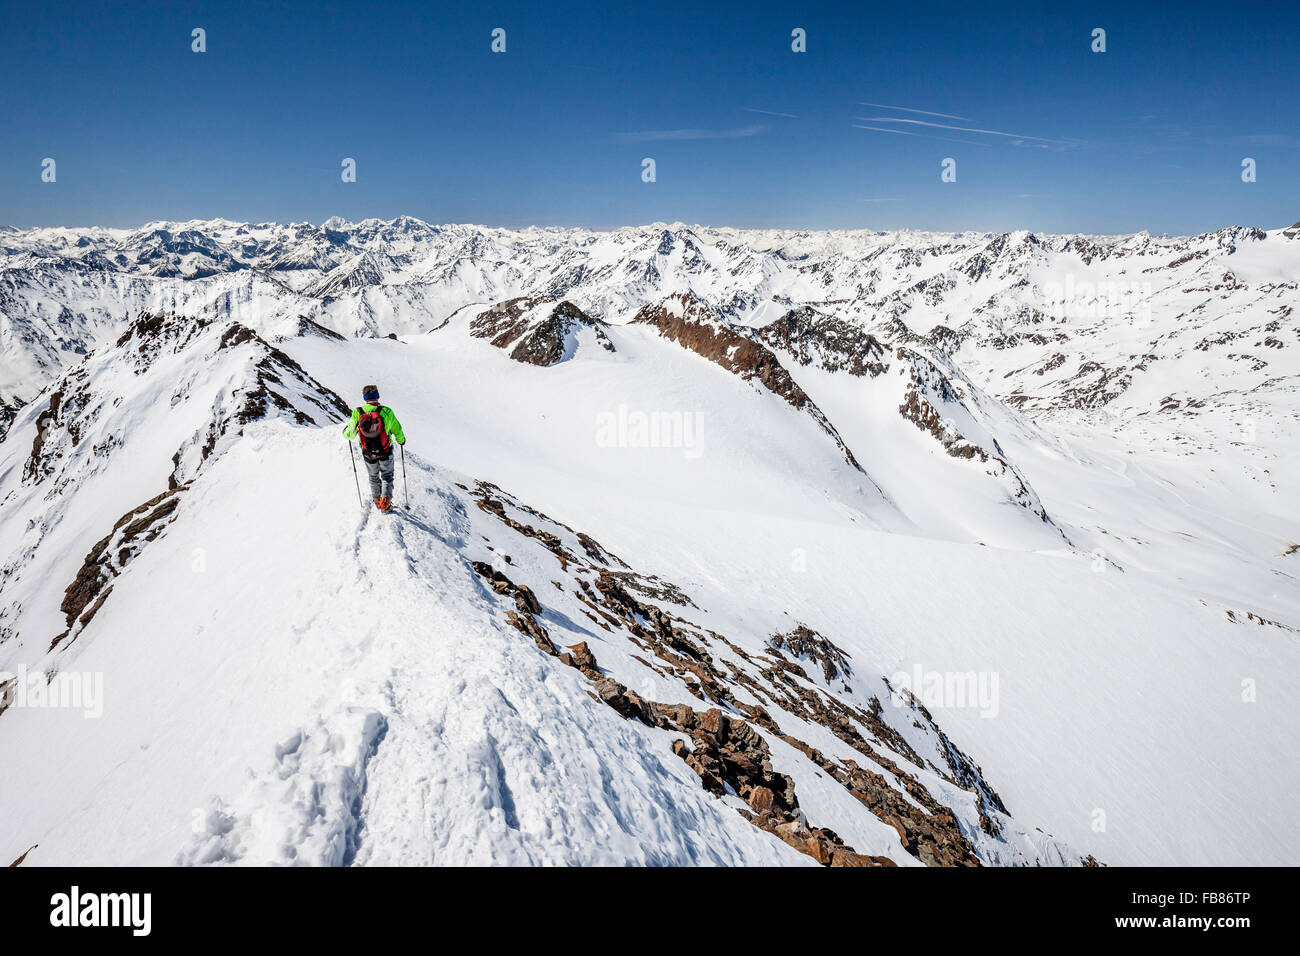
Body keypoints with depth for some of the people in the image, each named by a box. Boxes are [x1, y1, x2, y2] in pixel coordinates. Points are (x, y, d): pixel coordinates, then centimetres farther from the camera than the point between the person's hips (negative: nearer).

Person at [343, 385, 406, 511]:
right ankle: (385, 500, 8)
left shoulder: (357, 413, -15)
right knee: (387, 476, 21)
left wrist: (345, 432, 19)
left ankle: (377, 499, 37)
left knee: (373, 477, 26)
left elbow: (349, 434, -5)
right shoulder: (386, 412, -18)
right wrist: (401, 440, 17)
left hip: (368, 454, 1)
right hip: (386, 453, -1)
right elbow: (397, 430, -4)